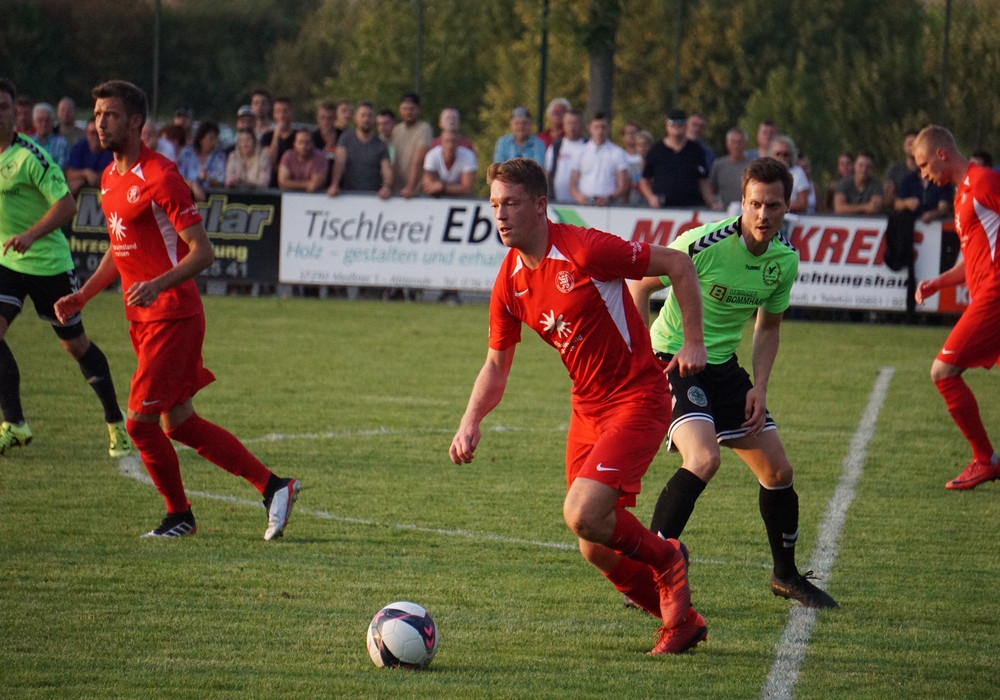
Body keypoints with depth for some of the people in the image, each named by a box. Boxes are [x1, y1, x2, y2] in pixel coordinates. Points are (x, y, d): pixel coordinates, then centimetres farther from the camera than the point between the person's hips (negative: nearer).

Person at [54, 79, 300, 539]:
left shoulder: (161, 178, -15)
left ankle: (179, 515, 11)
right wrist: (82, 297, 16)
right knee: (179, 424, 10)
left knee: (140, 423, -7)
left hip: (172, 316, -9)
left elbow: (202, 252, -17)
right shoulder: (110, 179, 13)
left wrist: (157, 285, -31)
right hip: (142, 319, 9)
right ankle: (273, 487, 17)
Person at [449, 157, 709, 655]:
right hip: (587, 406, 8)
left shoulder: (585, 250, -20)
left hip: (637, 399, -7)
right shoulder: (509, 283, 2)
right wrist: (470, 422, -6)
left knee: (583, 515, -23)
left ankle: (665, 560, 7)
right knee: (596, 549, 5)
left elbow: (677, 265, -11)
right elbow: (496, 365, 11)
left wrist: (694, 342, -13)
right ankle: (680, 621, 25)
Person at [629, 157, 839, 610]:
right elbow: (640, 286, -9)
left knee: (778, 471, 7)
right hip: (672, 361, -7)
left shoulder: (785, 259, -2)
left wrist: (760, 386, 1)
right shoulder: (705, 244, -22)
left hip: (723, 367, 7)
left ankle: (785, 575, 29)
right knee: (703, 458, -29)